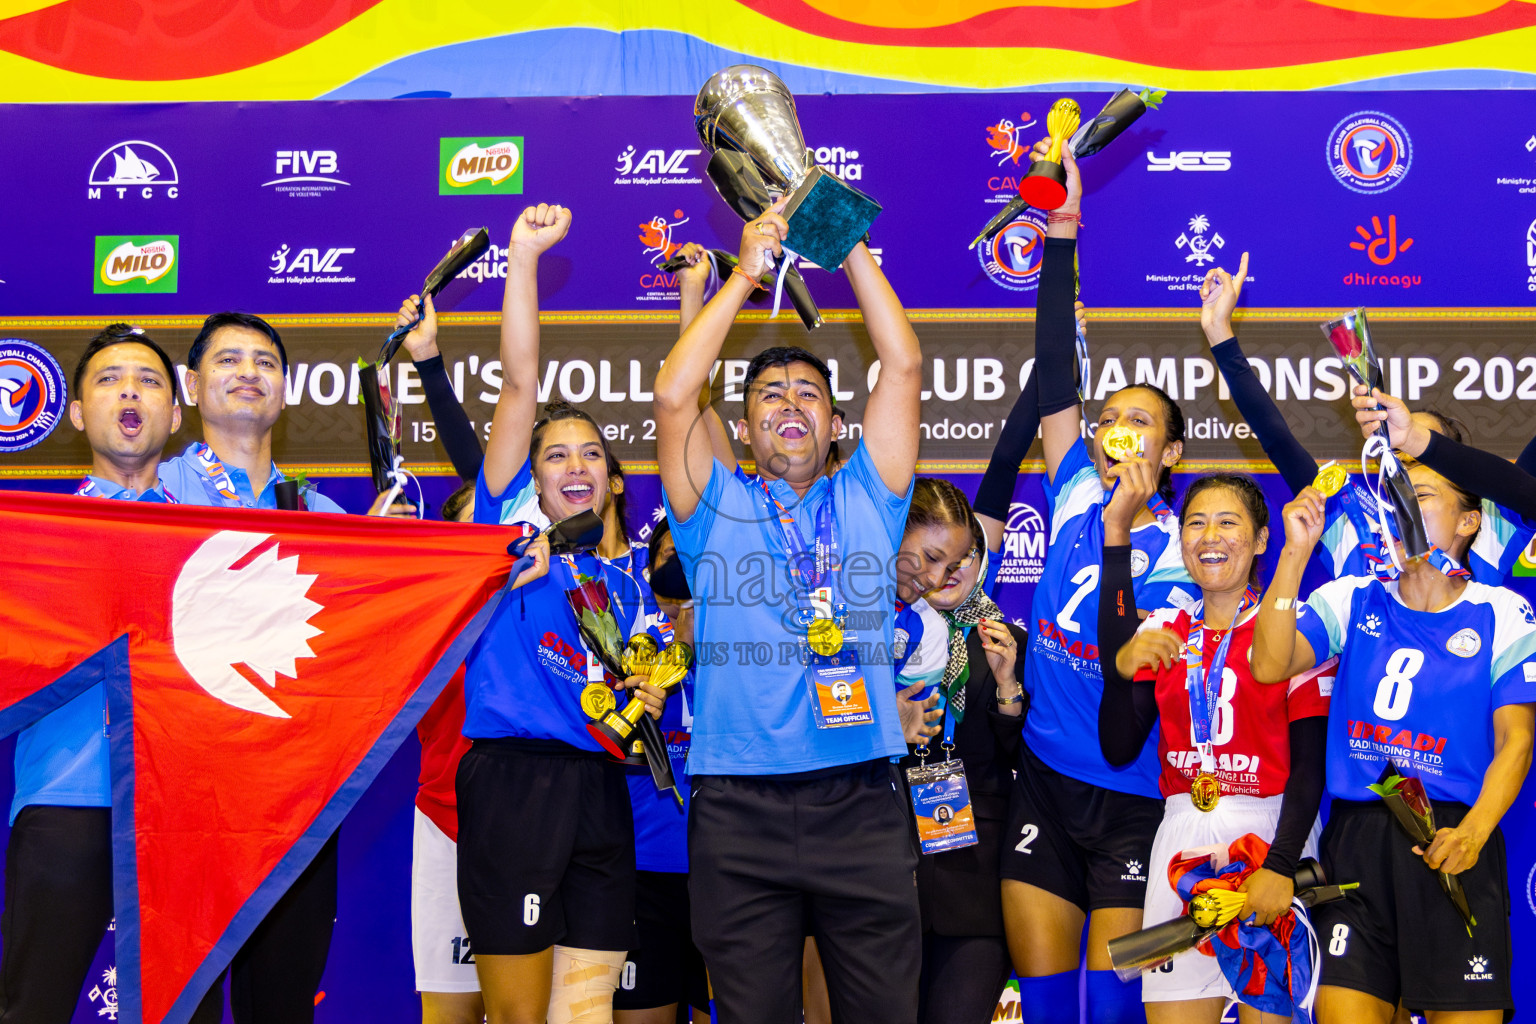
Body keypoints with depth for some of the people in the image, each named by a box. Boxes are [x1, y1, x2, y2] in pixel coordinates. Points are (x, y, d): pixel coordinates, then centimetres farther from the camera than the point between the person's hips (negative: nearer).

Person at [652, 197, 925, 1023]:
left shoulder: (866, 499, 14)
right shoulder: (717, 508, 12)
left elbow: (903, 367, 6)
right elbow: (673, 396, -3)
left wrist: (850, 243, 4)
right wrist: (745, 273, 0)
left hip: (860, 802, 1)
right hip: (739, 808, -1)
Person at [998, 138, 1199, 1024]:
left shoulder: (1180, 547, -7)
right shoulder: (1076, 498, 3)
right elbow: (1056, 379, -4)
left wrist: (1125, 532, -28)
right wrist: (1061, 238, -10)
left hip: (1132, 794, -3)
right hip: (1044, 779, 4)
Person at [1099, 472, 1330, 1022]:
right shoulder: (1162, 631, 11)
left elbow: (1310, 764, -6)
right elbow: (1119, 749, 3)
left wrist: (1281, 864, -17)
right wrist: (1121, 670, -13)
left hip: (1272, 828, -3)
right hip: (1183, 833, 3)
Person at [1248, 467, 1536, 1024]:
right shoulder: (1351, 600, 10)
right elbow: (1268, 666, -5)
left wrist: (1473, 833, -18)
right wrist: (1295, 555, -12)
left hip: (1452, 840, -1)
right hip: (1355, 839, 1)